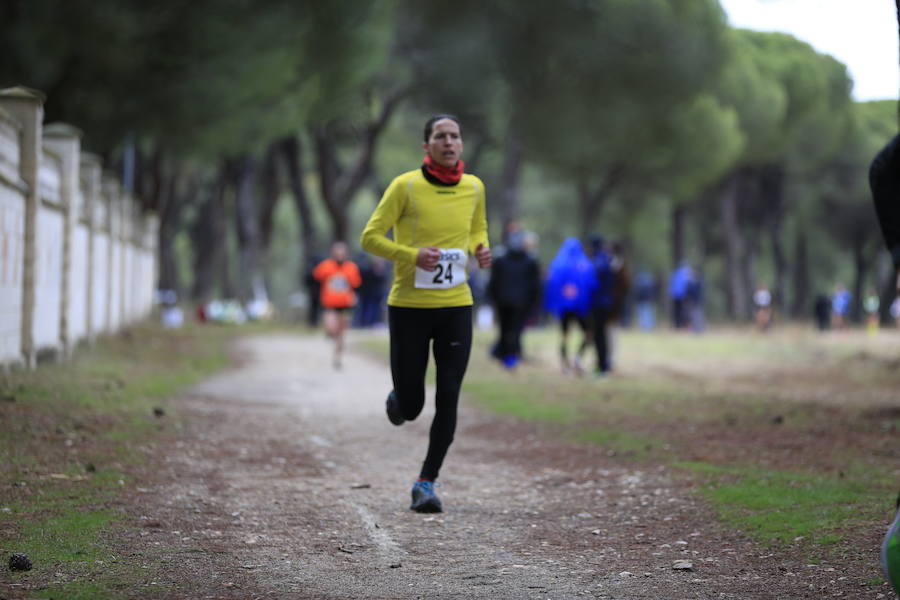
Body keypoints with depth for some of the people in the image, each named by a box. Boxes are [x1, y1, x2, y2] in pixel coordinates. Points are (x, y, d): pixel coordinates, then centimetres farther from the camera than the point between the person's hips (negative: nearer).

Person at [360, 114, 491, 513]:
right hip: (409, 306, -3)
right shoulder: (405, 186, -8)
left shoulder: (474, 188, 4)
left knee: (448, 400, -7)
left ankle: (426, 482, 4)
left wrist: (480, 249, 0)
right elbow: (370, 237, -6)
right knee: (410, 408, 2)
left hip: (456, 306, 3)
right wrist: (412, 255, -21)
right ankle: (398, 399, 40)